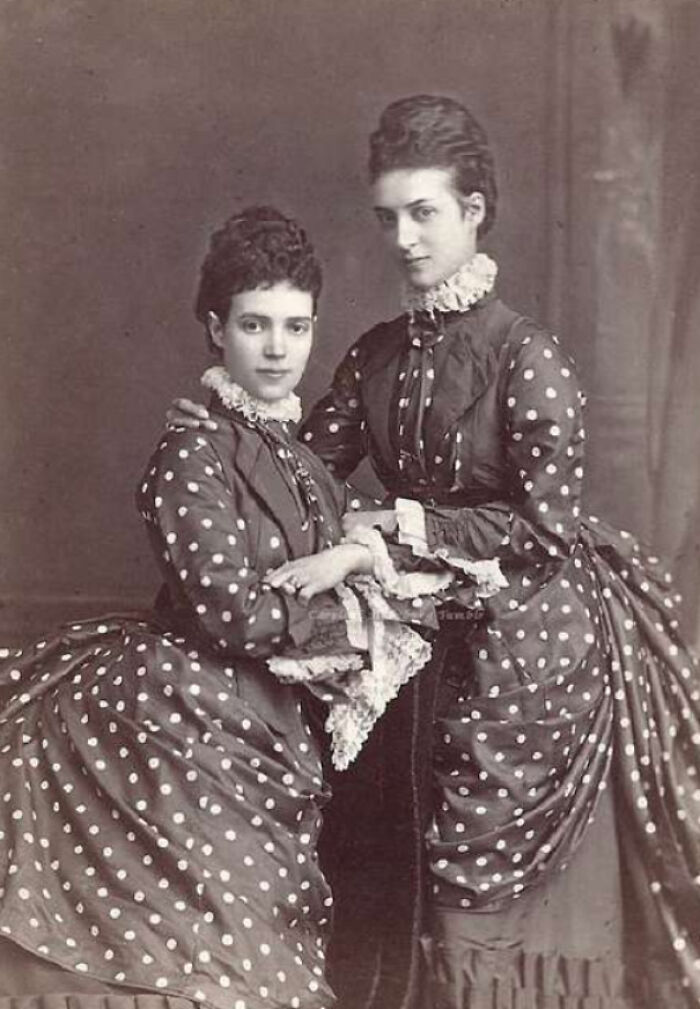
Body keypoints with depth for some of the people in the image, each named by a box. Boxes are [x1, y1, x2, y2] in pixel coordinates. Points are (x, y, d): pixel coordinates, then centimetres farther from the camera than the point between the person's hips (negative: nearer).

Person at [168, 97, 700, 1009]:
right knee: (429, 858, 16)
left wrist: (403, 526, -20)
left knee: (501, 875, 6)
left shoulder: (525, 356, -16)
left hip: (532, 630, -6)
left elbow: (548, 522, -19)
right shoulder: (378, 354, 3)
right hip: (430, 627, 6)